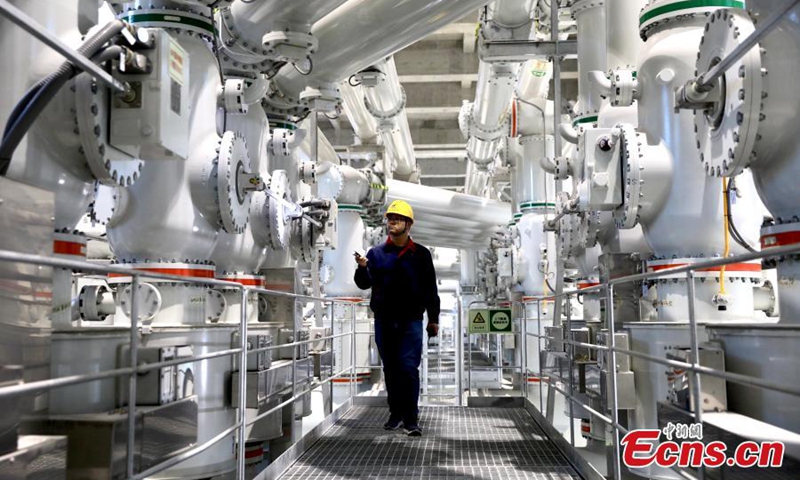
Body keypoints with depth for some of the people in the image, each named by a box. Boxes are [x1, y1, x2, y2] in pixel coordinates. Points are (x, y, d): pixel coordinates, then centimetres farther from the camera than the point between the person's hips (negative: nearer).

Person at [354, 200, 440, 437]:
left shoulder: (421, 254, 4)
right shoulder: (376, 253, 7)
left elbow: (430, 288, 7)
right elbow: (365, 284, 2)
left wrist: (433, 318, 6)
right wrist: (363, 268, -19)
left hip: (411, 320, -2)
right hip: (384, 320, 3)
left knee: (408, 368, -8)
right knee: (390, 368, 10)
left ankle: (411, 418, -3)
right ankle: (396, 412, 21)